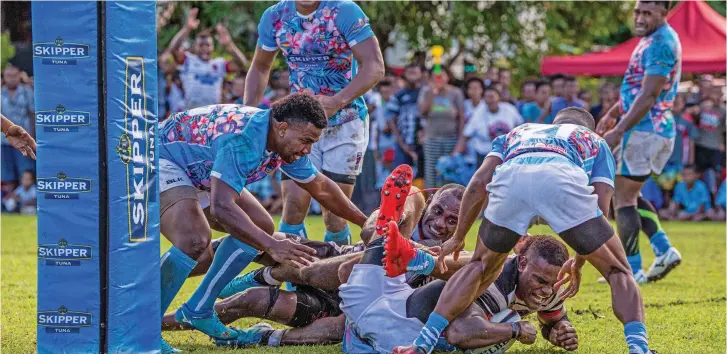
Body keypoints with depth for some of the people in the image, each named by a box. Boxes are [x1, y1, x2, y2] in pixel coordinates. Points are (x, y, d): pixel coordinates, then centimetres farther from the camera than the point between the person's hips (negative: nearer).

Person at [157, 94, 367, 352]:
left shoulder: (287, 143, -6)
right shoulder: (243, 141, -36)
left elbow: (320, 187, 12)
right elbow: (221, 207, -45)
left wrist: (365, 222, 17)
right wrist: (272, 246, -50)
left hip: (197, 174, 10)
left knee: (261, 227, 4)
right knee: (195, 239, -32)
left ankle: (198, 310, 10)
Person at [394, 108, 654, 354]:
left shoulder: (516, 133, 45)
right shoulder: (595, 142, 41)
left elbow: (479, 183, 28)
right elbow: (600, 210, 27)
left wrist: (458, 238, 37)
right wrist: (578, 262, 38)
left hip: (510, 178, 2)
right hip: (563, 178, -2)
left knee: (481, 266, 28)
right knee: (617, 271, 16)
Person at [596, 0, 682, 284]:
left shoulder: (660, 44, -18)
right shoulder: (654, 39, 15)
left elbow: (648, 97, -22)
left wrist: (618, 132, -22)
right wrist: (612, 113, 26)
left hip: (645, 130, -10)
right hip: (661, 130, 10)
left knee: (623, 199, -4)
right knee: (628, 195, 18)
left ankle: (632, 270, -2)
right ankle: (663, 251, 10)